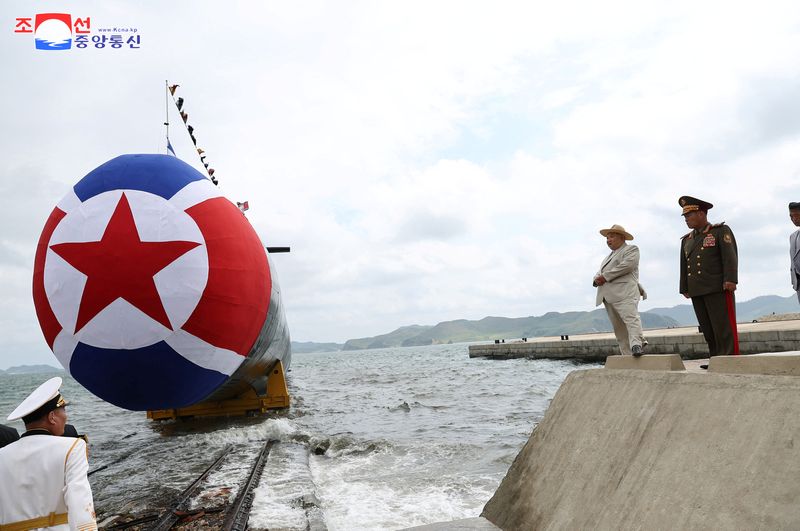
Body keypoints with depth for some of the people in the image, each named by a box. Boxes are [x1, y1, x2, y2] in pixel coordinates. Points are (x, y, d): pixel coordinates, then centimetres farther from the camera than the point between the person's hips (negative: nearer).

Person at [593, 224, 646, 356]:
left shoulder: (631, 249, 7)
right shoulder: (609, 256, 32)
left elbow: (627, 265, -11)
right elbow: (600, 272, 27)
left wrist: (605, 276, -11)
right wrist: (597, 279, 2)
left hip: (624, 293, -7)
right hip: (609, 296, 7)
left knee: (631, 318, -22)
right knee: (619, 328, 3)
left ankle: (636, 345, -34)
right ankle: (627, 355, 3)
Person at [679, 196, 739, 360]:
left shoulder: (721, 231, 3)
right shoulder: (686, 240, 19)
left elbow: (730, 256, -7)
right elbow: (684, 266, 18)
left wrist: (730, 279, -17)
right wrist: (684, 288, 14)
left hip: (718, 289, -5)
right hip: (697, 292, 6)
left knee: (724, 328, -5)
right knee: (708, 330, 5)